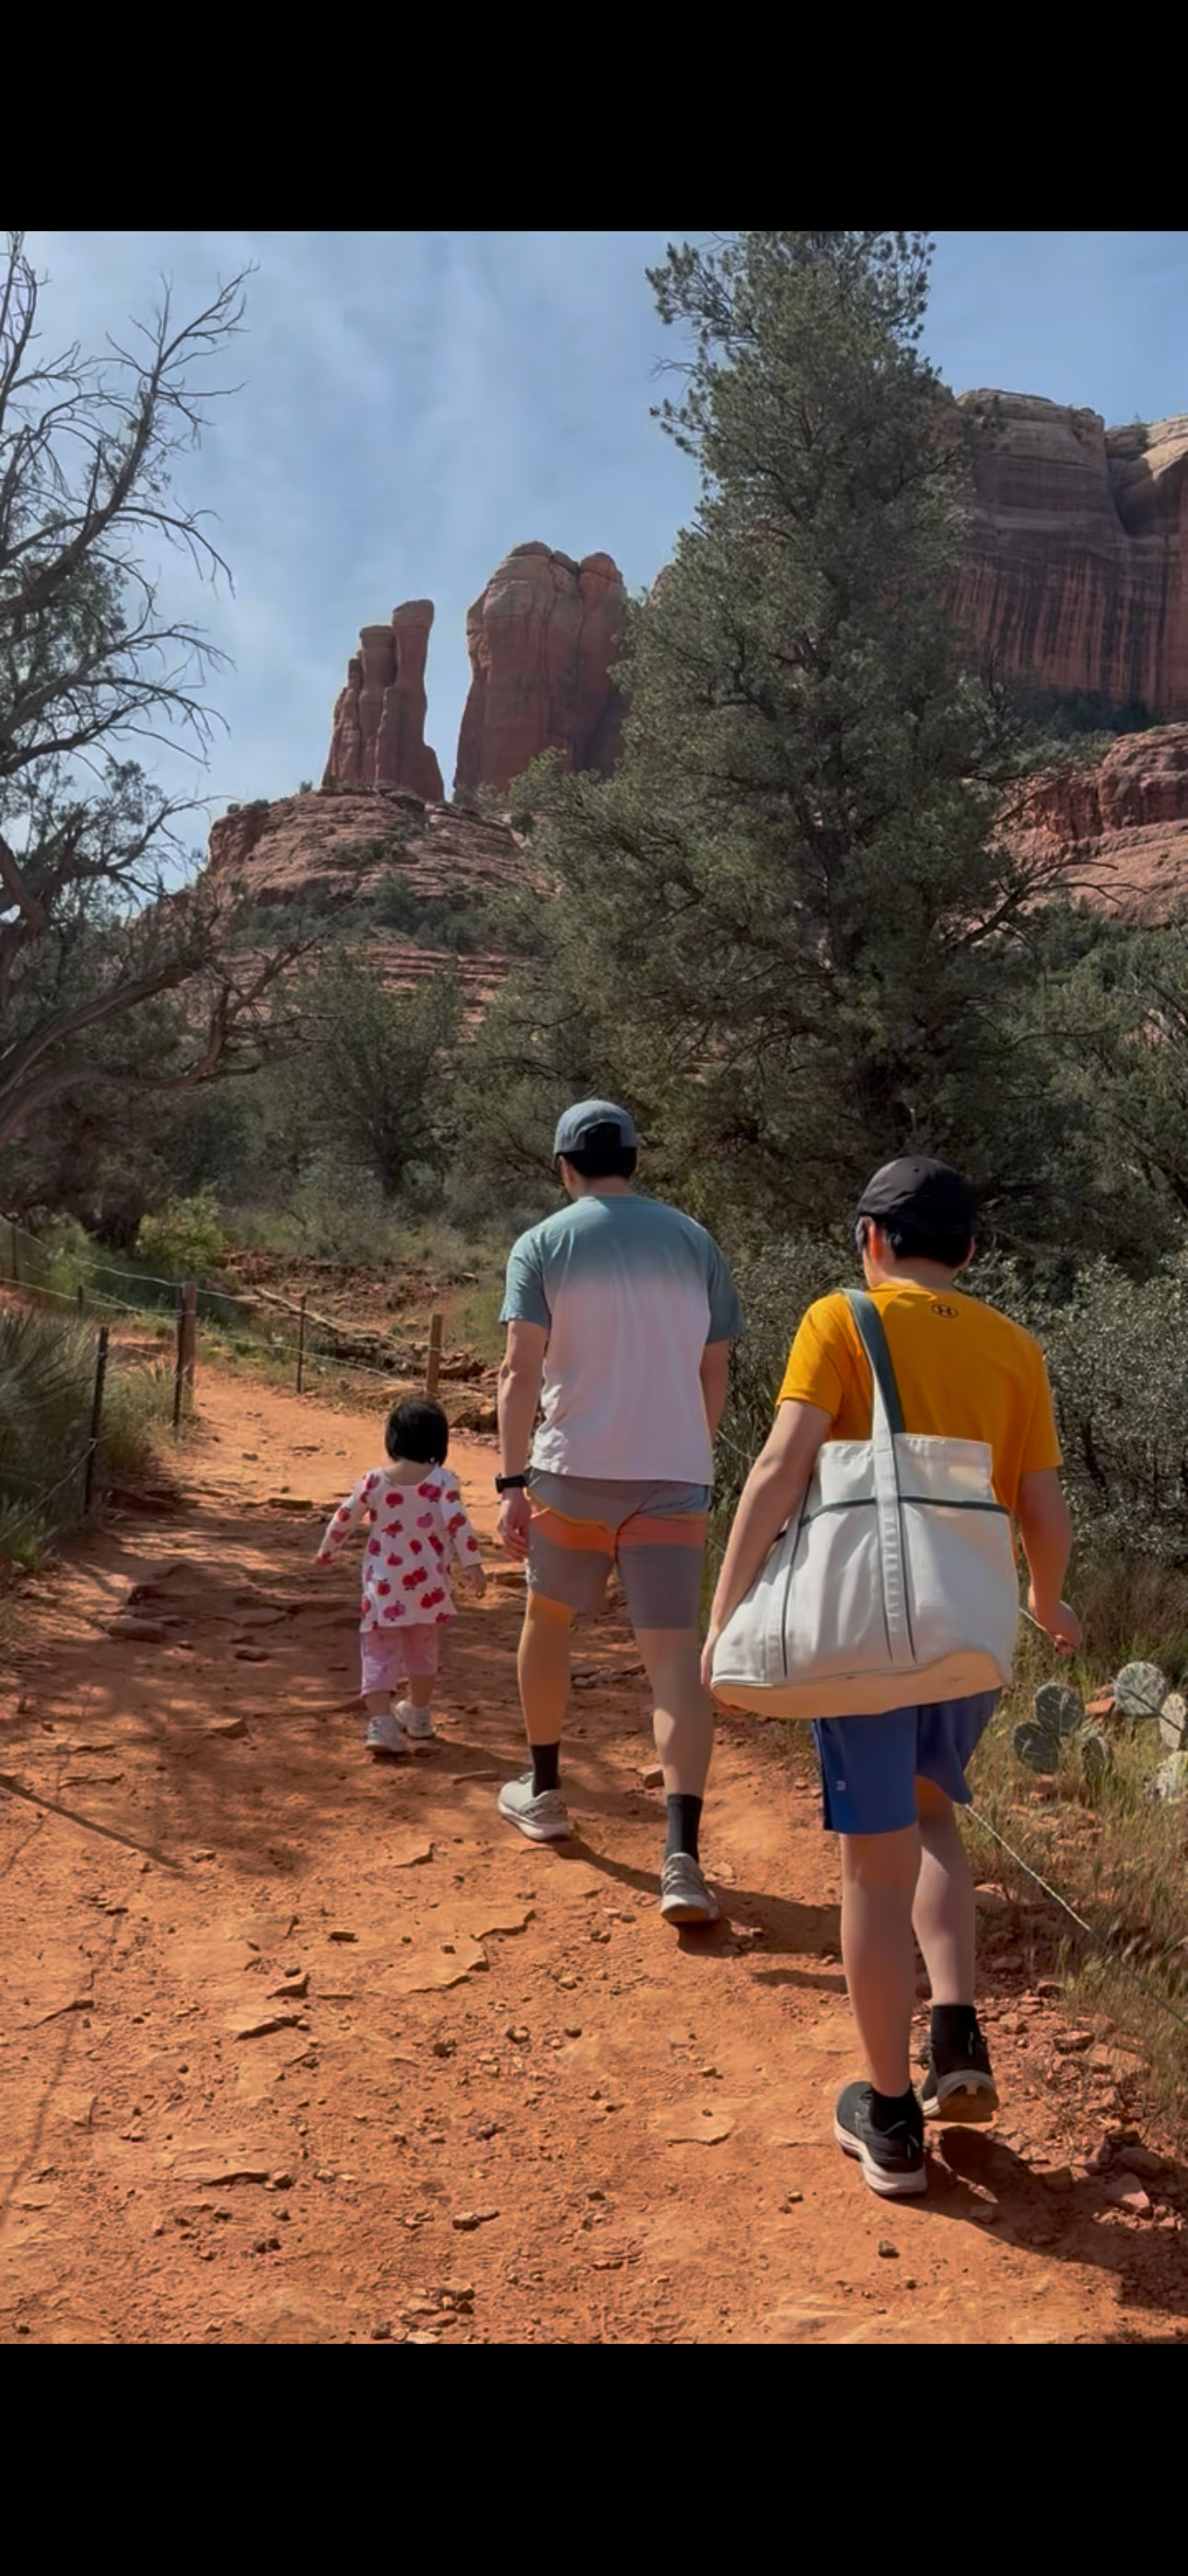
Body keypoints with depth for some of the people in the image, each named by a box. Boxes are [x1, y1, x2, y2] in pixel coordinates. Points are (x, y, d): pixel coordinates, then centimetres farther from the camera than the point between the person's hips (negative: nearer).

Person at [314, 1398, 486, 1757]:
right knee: (422, 1653, 21)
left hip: (382, 1588, -1)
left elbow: (344, 1519, 4)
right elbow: (459, 1524, -17)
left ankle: (381, 1724, -12)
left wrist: (326, 1552, 19)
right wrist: (471, 1566, -16)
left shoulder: (374, 1480, -3)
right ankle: (418, 1716, 36)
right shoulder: (442, 1481, -8)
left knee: (379, 1656, 3)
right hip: (426, 1587, 1)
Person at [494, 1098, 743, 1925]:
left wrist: (511, 1483, -8)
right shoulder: (695, 1242, 8)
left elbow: (521, 1371, -9)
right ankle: (683, 1857, -13)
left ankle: (543, 1791, 35)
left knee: (548, 1617, 22)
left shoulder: (545, 1244, 0)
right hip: (675, 1478, 1)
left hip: (573, 1470, -1)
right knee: (675, 1656, -2)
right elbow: (714, 1372, 10)